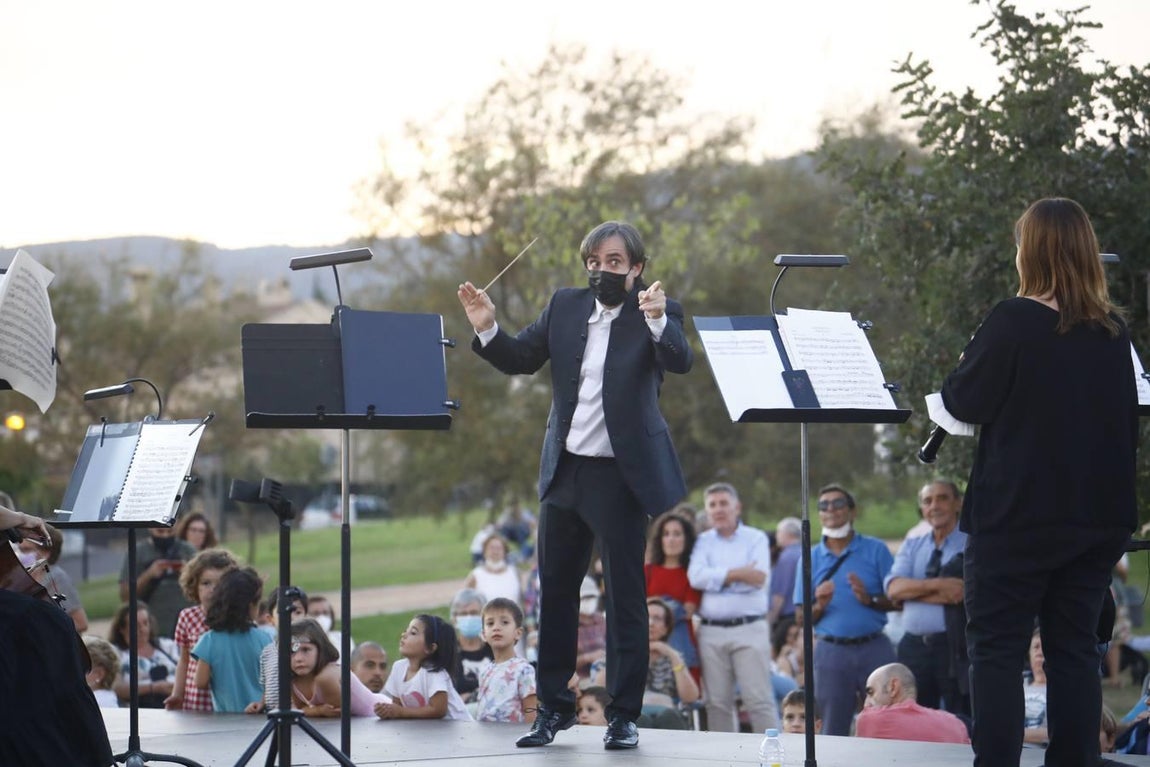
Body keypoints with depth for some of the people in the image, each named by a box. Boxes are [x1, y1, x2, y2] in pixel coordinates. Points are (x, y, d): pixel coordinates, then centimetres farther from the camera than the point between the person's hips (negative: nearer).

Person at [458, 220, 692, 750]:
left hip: (620, 474, -5)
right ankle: (553, 707, 22)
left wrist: (657, 321, -40)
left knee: (625, 597, 0)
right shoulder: (565, 307, 7)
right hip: (565, 470, 5)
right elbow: (521, 359, 9)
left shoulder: (657, 315, -7)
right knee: (555, 593, 11)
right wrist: (487, 329, -8)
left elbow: (681, 362, -23)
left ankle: (624, 715, 7)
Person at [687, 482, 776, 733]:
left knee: (759, 700, -7)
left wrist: (717, 577, -5)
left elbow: (759, 577, -9)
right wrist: (737, 573, -9)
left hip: (749, 628, -3)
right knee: (718, 702, 4)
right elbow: (696, 576, -6)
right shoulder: (703, 542, 13)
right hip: (711, 630, 3)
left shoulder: (756, 538, 7)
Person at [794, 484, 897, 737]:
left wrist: (870, 599, -17)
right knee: (834, 730, 5)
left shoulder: (875, 550, 5)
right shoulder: (811, 558, 10)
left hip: (873, 648, -2)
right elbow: (801, 617, 8)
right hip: (832, 651, 2)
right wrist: (819, 606, -12)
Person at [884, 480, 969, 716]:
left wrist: (914, 590, -6)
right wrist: (937, 585, -17)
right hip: (914, 648, 5)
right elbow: (894, 588, -1)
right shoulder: (912, 546, 16)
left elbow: (961, 594, -15)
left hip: (956, 645, -5)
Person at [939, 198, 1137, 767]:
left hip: (1018, 516, -5)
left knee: (996, 649, 1)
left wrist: (961, 372, 10)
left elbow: (966, 403, -8)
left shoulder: (1013, 322, -13)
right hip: (1098, 516, 5)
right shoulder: (1113, 333, 5)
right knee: (1074, 648, 10)